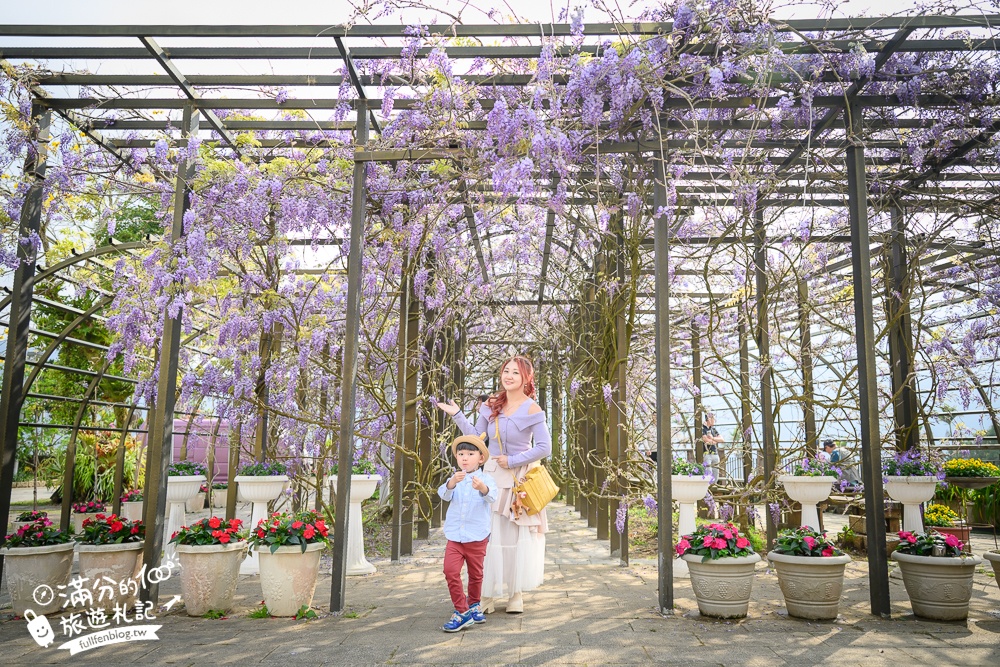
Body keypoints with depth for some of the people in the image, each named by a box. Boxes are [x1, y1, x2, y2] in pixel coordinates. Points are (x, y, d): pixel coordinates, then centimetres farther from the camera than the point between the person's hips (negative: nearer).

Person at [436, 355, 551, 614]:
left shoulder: (531, 410, -9)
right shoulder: (491, 405, 4)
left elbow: (544, 448, -13)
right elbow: (475, 436, 9)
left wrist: (512, 461, -12)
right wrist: (457, 415, 2)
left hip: (520, 479, -3)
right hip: (492, 476, 4)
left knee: (517, 537, 5)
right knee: (488, 535, 2)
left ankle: (516, 594, 18)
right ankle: (486, 595, 11)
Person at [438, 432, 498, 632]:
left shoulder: (486, 479, -6)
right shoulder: (454, 479, 0)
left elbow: (493, 496, -25)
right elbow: (444, 494, -17)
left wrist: (483, 488, -48)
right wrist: (452, 482, -40)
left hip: (477, 536, -1)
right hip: (454, 535, 1)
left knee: (476, 573, 13)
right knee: (450, 571, -12)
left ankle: (473, 605, 36)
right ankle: (462, 611, -1)